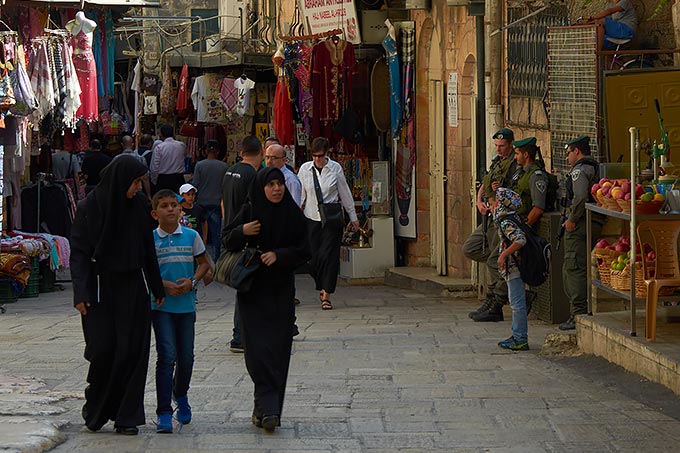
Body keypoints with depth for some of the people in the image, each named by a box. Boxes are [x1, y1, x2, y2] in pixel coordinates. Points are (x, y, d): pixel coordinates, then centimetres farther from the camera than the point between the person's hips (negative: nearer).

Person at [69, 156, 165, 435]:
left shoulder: (137, 205, 5)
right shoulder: (90, 207, -7)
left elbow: (148, 249, 12)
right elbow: (79, 252, -9)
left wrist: (157, 287, 14)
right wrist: (80, 292, -17)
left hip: (132, 288, 4)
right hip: (100, 289, -3)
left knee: (131, 351, -1)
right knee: (103, 349, -7)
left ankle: (126, 417, 5)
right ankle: (96, 409, 16)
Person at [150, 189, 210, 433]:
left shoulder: (191, 236, 4)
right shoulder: (150, 239, -1)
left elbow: (203, 263, 11)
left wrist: (192, 281, -7)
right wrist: (164, 285, -13)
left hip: (186, 304, 3)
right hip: (161, 305, -3)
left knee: (186, 357, 10)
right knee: (167, 356, -10)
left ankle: (181, 394, 40)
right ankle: (164, 413, -8)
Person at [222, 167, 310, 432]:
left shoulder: (294, 215, 1)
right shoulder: (250, 212, 0)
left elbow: (305, 250, 2)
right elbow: (226, 241, 4)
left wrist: (279, 255, -14)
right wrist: (242, 232, -16)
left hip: (281, 291, 1)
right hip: (253, 290, -1)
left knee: (278, 349, -1)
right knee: (258, 348, -11)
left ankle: (266, 408, 8)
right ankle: (268, 409, -13)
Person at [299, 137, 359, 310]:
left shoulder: (335, 168, -3)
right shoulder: (305, 169, 0)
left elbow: (345, 193, 6)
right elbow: (299, 195, 6)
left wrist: (353, 217, 12)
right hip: (311, 218, 2)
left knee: (328, 255, -9)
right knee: (313, 257, 2)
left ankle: (326, 296, -6)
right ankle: (322, 287, 27)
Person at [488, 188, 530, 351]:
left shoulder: (507, 223, -18)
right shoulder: (506, 219, 12)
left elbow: (520, 239, -31)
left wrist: (504, 255, -27)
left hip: (514, 268, -11)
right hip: (513, 268, 11)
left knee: (517, 303, -6)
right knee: (515, 302, 16)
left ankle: (521, 339, -2)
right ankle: (517, 336, 24)